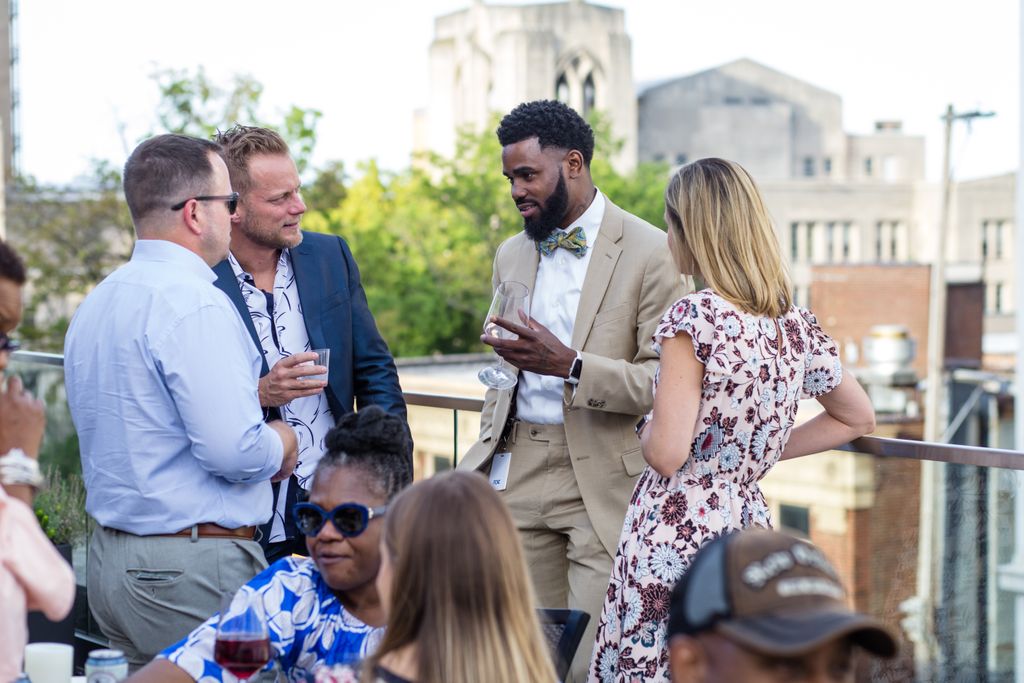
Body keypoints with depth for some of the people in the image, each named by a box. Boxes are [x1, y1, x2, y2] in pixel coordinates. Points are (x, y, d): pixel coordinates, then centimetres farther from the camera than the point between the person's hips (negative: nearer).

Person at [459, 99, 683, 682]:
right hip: (519, 475, 6)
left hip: (602, 481, -5)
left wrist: (570, 366, -21)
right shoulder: (512, 254, 16)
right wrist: (490, 452, 16)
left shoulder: (650, 253, -6)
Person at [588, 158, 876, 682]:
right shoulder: (797, 326, 6)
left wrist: (648, 429, 4)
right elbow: (858, 418, 22)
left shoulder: (693, 317, -14)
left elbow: (667, 453, -19)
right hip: (750, 527, 7)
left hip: (676, 537, -6)